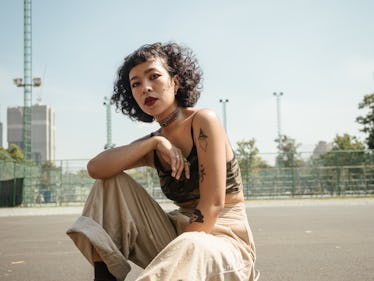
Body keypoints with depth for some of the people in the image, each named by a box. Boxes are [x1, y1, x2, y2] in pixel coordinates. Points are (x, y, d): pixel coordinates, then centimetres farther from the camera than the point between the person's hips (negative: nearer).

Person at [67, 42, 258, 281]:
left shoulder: (203, 121, -11)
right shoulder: (153, 146, 8)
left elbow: (212, 204, -18)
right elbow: (95, 168, -7)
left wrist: (178, 257, -18)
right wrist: (154, 143, -15)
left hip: (224, 237, -7)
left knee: (190, 248, -44)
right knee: (112, 182, -3)